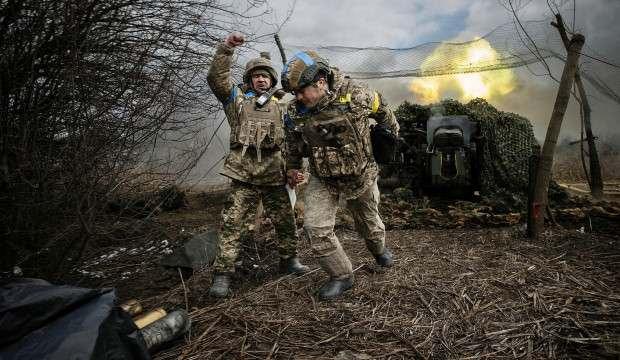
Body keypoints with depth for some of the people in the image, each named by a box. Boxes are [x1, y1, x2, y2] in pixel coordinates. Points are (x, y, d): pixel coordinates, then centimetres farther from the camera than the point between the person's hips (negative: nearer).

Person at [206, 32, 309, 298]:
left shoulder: (279, 107, 21)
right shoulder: (237, 99, 13)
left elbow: (289, 141, 17)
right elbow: (216, 78, -2)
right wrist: (226, 48, -10)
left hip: (274, 173, 3)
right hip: (244, 172, -3)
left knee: (285, 220, 9)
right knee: (234, 223, -6)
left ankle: (289, 259, 29)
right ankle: (222, 274, 1)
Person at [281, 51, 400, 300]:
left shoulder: (355, 95, -21)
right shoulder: (294, 112, -14)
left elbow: (380, 109, 2)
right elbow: (293, 142, 7)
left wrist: (393, 129, 17)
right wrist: (292, 166, 16)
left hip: (360, 175, -1)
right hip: (322, 179, 2)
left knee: (368, 219, 20)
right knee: (315, 228, -14)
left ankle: (379, 249, 54)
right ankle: (341, 276, 8)